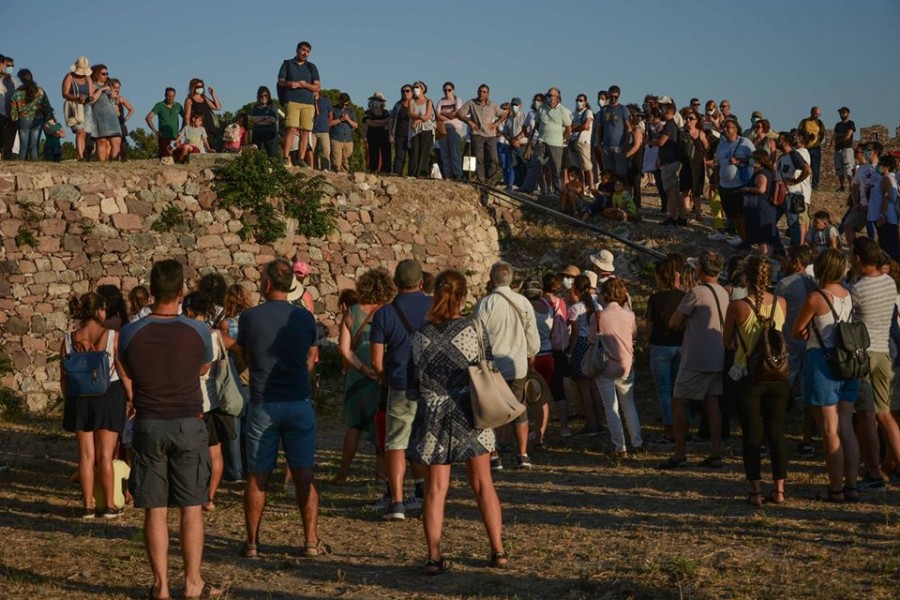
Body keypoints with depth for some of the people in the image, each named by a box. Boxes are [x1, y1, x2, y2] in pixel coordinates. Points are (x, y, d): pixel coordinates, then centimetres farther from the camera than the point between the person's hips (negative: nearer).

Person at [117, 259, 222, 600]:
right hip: (188, 425, -1)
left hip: (148, 425, 1)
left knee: (155, 509, 7)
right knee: (191, 507, 7)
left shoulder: (130, 333, -8)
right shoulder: (197, 332, -10)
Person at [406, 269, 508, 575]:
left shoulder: (421, 336, -5)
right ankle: (498, 551, 13)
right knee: (482, 484, 11)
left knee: (435, 489, 6)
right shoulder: (475, 330, -8)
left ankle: (434, 556, 3)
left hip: (433, 418, 0)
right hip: (470, 415, 0)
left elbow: (412, 388, -1)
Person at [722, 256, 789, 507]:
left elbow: (726, 342, 0)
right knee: (776, 432, 11)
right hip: (778, 376, 3)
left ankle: (755, 491, 4)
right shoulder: (781, 303, -2)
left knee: (752, 434, 5)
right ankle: (779, 489, 13)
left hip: (749, 377, -3)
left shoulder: (737, 307, -12)